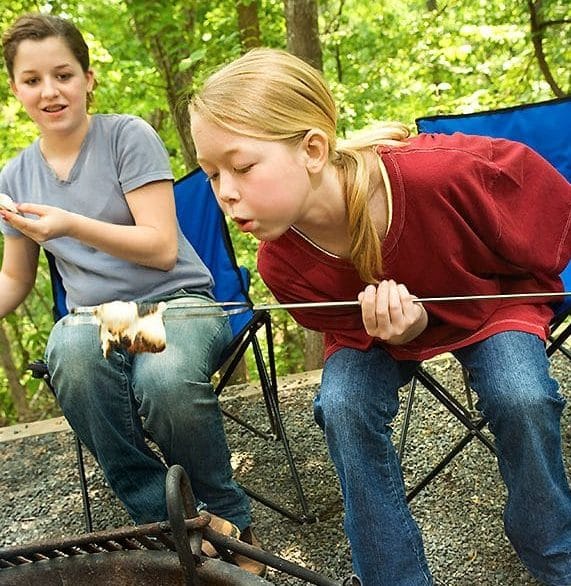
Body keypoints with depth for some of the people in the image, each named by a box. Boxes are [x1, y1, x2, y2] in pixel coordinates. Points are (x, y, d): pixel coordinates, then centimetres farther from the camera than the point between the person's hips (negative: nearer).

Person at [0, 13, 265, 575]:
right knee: (72, 354, -36)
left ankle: (229, 522, -9)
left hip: (178, 302, -3)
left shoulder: (129, 135, -4)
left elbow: (162, 248, -11)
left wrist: (72, 225, -25)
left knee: (166, 380, -39)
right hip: (91, 316, 3)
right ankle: (161, 521, -19)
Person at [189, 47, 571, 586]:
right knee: (343, 406, -24)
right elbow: (348, 330, -11)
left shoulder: (443, 171, -40)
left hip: (496, 296, -1)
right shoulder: (280, 263, -27)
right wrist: (402, 332, -34)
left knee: (521, 398, -25)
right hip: (376, 328, 2)